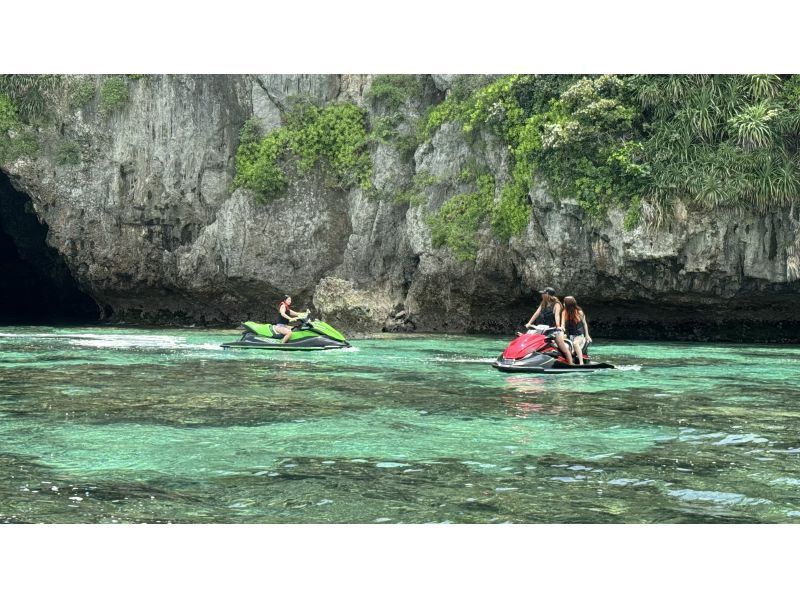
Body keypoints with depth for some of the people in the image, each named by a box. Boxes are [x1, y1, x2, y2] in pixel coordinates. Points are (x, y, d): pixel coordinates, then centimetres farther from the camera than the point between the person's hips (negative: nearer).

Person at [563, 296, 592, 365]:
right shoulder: (565, 312, 1)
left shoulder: (579, 312, -6)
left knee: (575, 343, -36)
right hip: (569, 335, 4)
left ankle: (581, 363, -42)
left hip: (579, 335, -4)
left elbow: (584, 323, 4)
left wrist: (587, 336, 6)